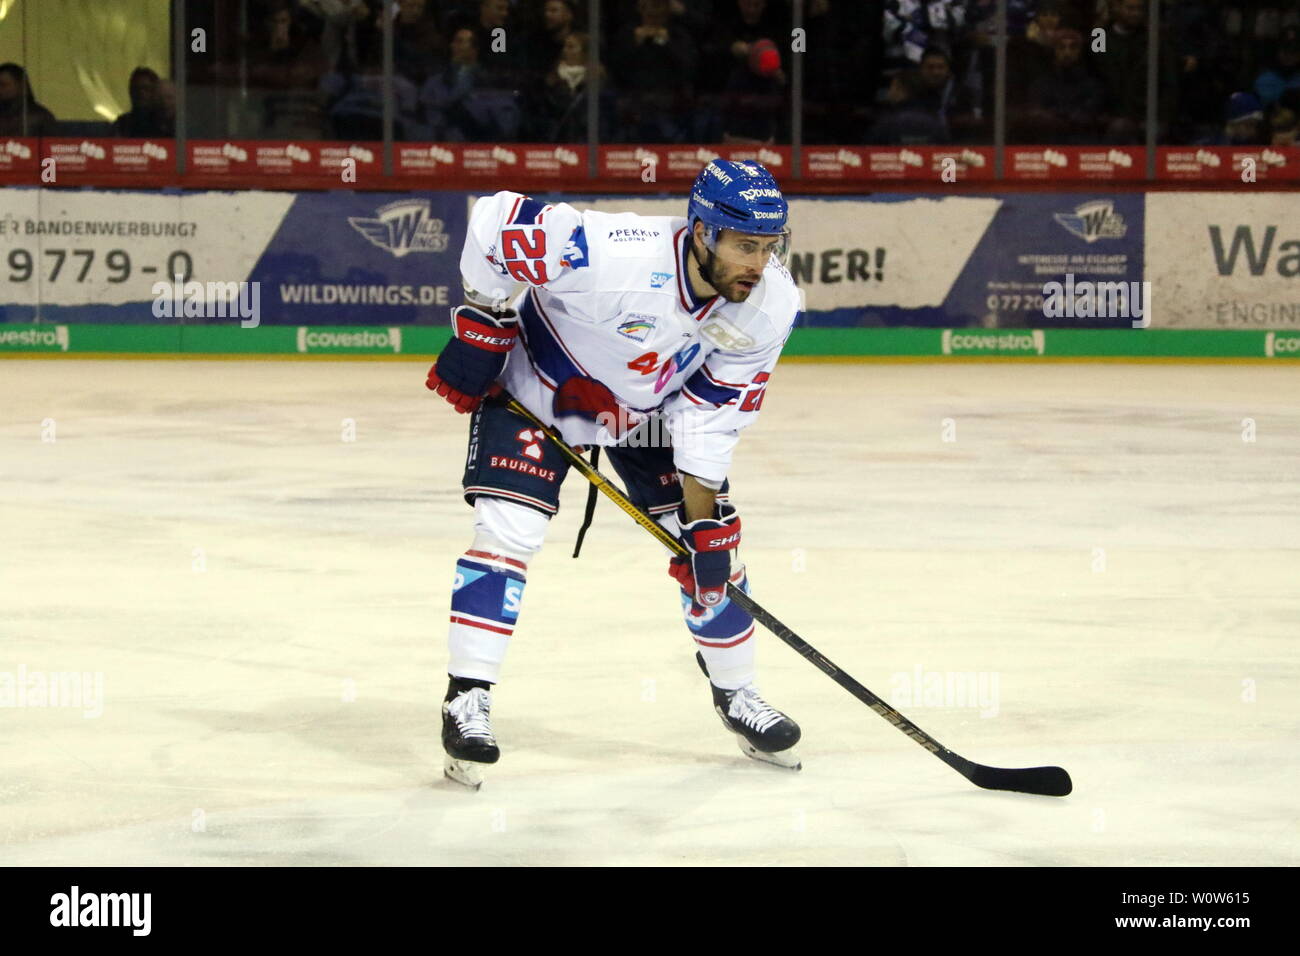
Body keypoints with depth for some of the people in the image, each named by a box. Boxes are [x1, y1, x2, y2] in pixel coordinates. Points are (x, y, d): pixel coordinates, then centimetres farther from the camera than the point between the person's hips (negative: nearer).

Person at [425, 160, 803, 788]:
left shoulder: (769, 307, -24)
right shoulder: (610, 255, -40)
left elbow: (712, 416, -16)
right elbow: (495, 223, -29)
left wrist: (704, 520, -19)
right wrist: (482, 324, -20)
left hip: (651, 408, 5)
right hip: (537, 385, -5)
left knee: (711, 544, 3)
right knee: (509, 528, -19)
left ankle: (736, 694, 22)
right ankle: (467, 700, -12)